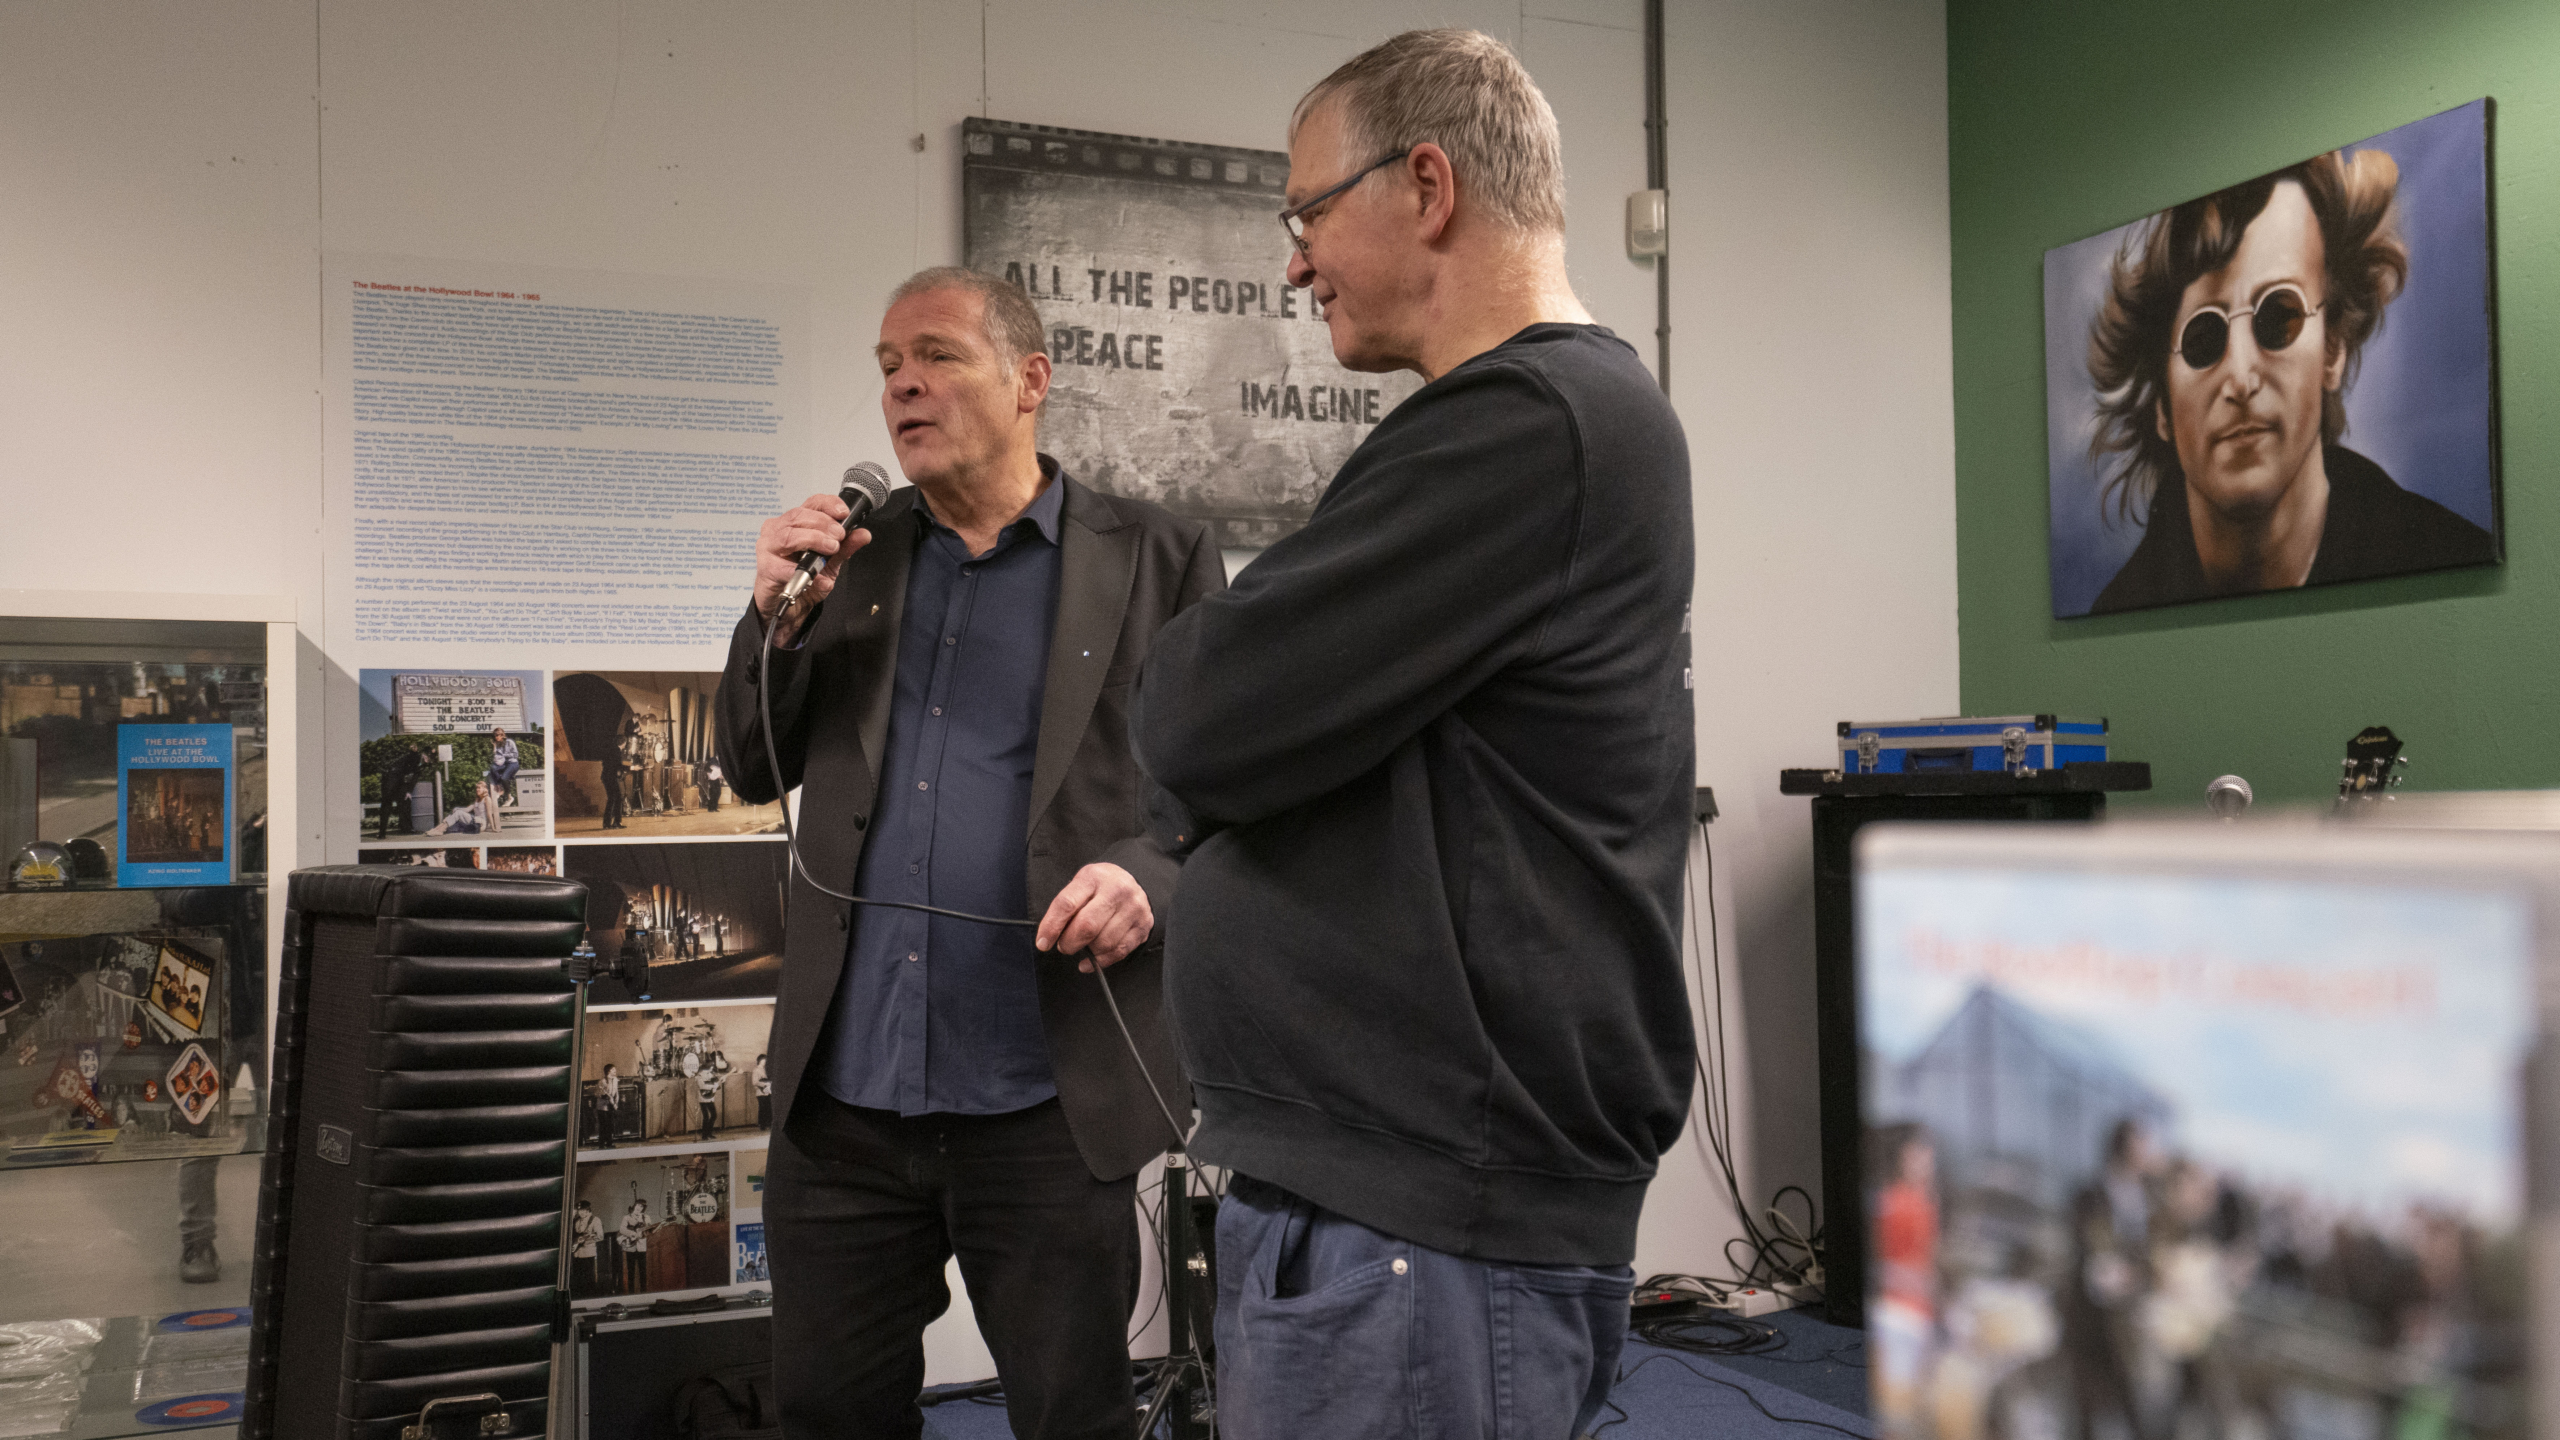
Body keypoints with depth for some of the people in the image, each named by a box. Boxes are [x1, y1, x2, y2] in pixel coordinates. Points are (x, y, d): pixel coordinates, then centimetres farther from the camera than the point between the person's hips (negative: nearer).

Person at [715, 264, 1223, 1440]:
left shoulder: (1156, 560, -1)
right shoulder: (850, 552, 11)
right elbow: (755, 771, 12)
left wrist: (1149, 872, -22)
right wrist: (779, 612, -5)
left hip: (1045, 1099, -4)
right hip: (842, 1091, 4)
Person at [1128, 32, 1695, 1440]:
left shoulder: (1526, 424, -18)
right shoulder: (1572, 409, 15)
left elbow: (1195, 727, -19)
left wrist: (1189, 675, 1)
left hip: (1415, 1228, -9)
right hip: (1396, 1180, 9)